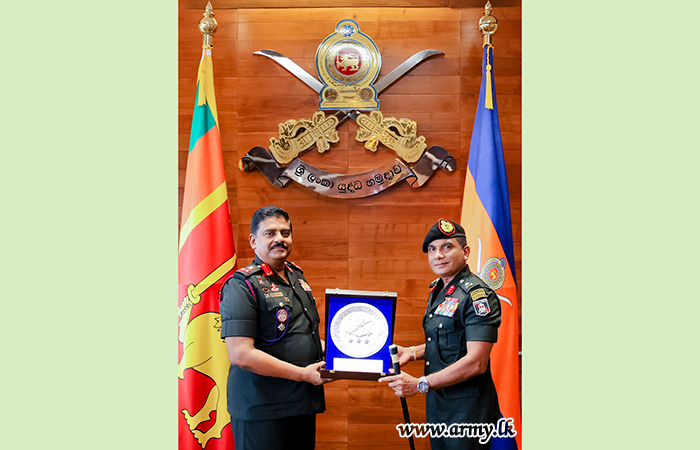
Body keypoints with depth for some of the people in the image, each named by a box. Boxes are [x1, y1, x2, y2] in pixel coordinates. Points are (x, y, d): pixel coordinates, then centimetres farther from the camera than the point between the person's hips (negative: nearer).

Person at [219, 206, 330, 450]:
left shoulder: (297, 276, 13)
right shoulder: (242, 285, -13)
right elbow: (240, 354, -22)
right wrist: (303, 374, -19)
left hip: (304, 403, 8)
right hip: (261, 411, -8)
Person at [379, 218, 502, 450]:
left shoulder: (478, 295, -19)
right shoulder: (437, 291, 11)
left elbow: (476, 362, -25)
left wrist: (420, 384, -24)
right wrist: (412, 352, 6)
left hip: (466, 409, -8)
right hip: (437, 404, 8)